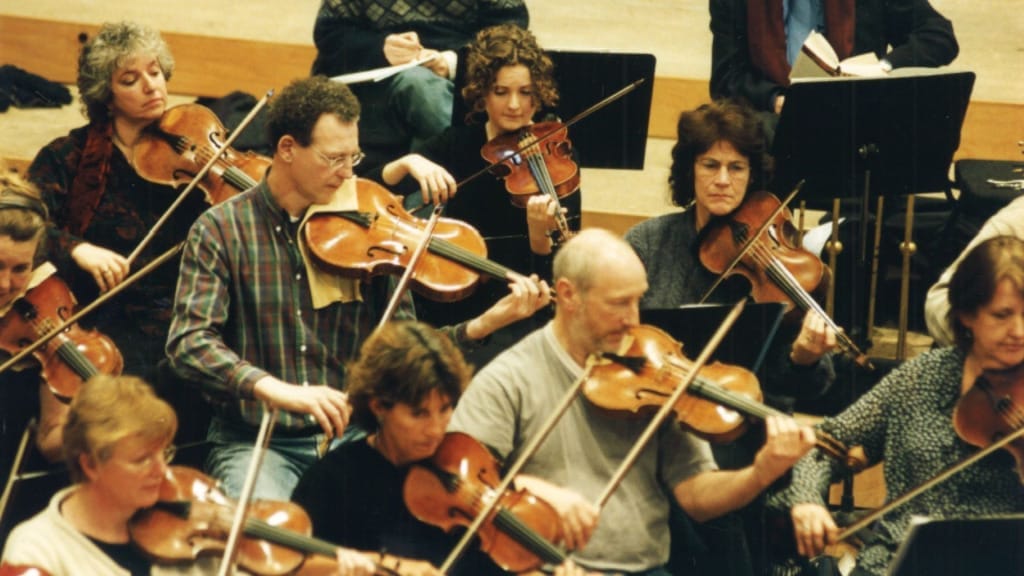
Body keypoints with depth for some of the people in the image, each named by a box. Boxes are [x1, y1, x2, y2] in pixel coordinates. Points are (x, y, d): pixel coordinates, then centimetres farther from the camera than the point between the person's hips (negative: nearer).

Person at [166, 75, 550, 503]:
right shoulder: (221, 230, -2)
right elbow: (188, 343, -14)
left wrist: (485, 325, -13)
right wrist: (274, 389, -30)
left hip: (352, 435, 3)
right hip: (255, 441, -3)